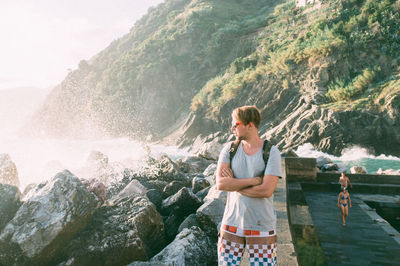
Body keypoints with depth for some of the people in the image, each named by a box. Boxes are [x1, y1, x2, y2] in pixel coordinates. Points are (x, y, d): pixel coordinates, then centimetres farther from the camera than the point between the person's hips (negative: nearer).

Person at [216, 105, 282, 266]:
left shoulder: (271, 152, -8)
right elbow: (220, 183, -12)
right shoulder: (229, 149, 0)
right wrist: (254, 180, -17)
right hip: (232, 224, 3)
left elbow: (266, 190, -18)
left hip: (261, 226, -2)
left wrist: (234, 184, -11)